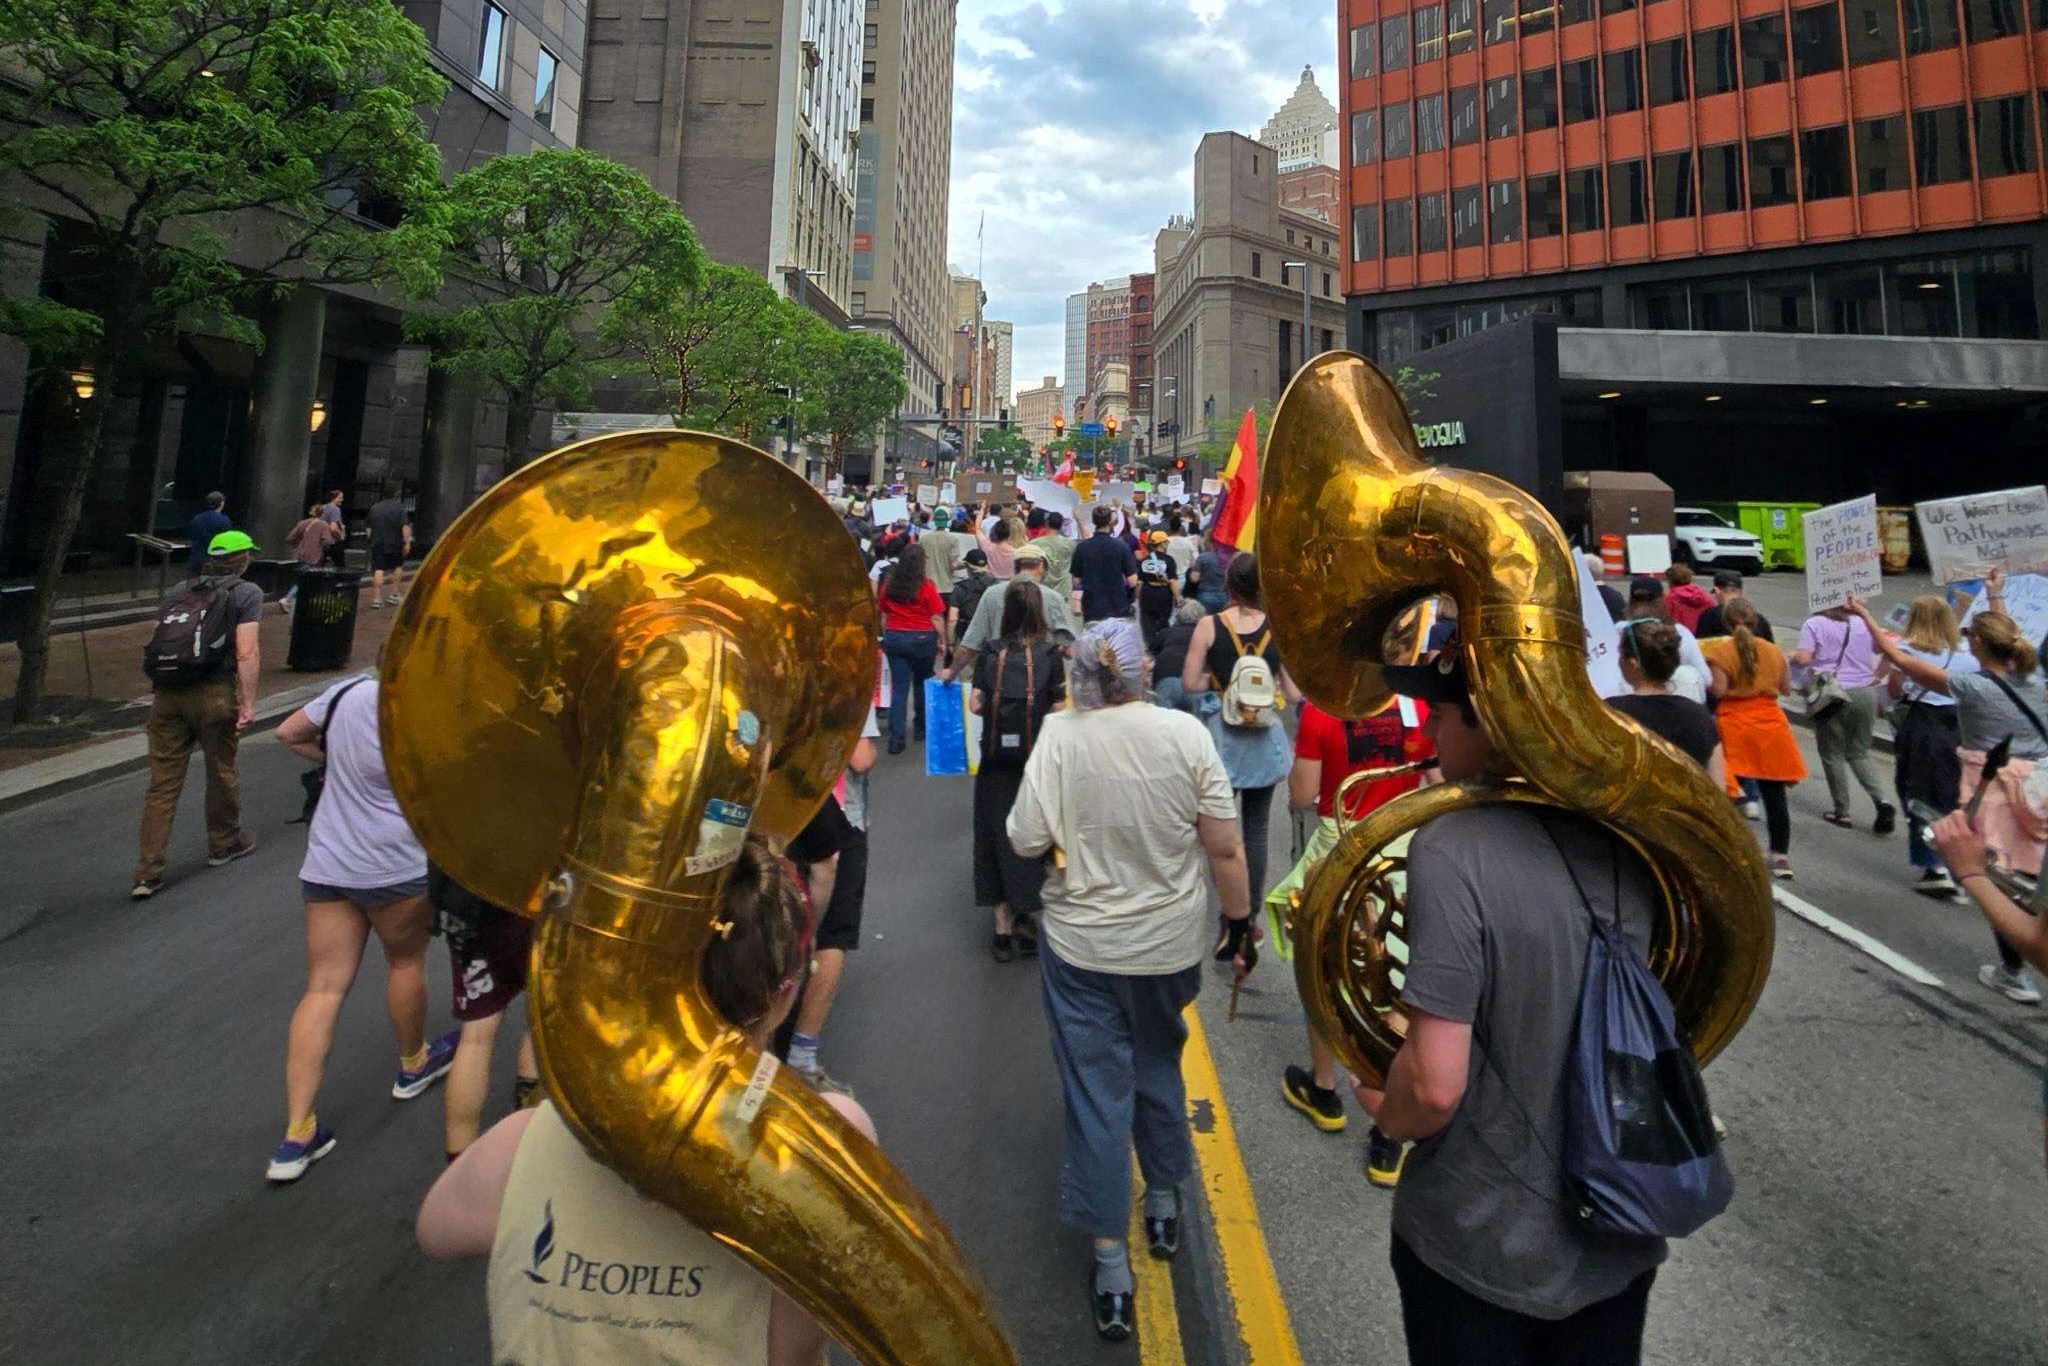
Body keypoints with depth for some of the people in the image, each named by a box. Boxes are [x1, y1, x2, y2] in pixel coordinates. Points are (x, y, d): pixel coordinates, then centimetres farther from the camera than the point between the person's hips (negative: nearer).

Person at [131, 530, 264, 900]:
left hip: (167, 694, 5)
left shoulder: (178, 591, 16)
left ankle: (147, 874, 6)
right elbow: (247, 653, -12)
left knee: (163, 783, 7)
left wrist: (157, 693, 23)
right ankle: (224, 844, 34)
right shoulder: (246, 592, -1)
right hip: (215, 694, -5)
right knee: (221, 772, 15)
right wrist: (248, 704, -12)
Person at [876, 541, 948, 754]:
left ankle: (896, 737, -4)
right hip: (922, 639, -2)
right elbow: (937, 618, -9)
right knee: (922, 684, 16)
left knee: (899, 687, 3)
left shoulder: (888, 584, 1)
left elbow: (883, 615, 8)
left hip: (894, 638, 3)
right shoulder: (926, 586, -11)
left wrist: (887, 636, 18)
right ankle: (921, 729, 28)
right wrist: (942, 641, 1)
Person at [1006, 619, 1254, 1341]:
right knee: (1159, 1064, 26)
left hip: (1080, 945, -2)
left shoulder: (1058, 735, -16)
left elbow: (1026, 841, -13)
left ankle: (1111, 1264, 24)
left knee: (1096, 1091, 12)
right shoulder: (1184, 731, -13)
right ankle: (1165, 1205, 46)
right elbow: (1224, 847, -10)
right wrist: (1240, 919, 4)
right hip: (1168, 942, 2)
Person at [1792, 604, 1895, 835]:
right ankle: (1881, 801, -2)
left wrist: (1791, 658, 7)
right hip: (1866, 692, 4)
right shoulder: (1863, 623, 8)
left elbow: (1803, 659, -15)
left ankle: (1842, 812, 12)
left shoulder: (1814, 625, -6)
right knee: (1859, 753, 16)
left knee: (1833, 754, 8)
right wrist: (1876, 675, 21)